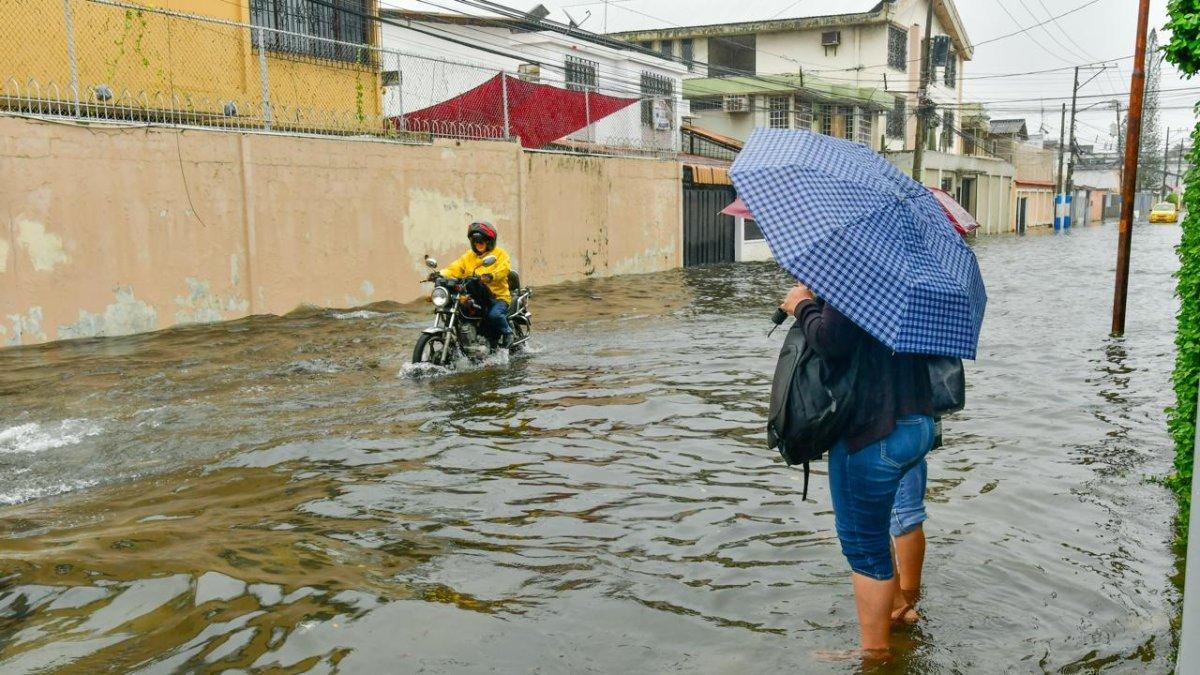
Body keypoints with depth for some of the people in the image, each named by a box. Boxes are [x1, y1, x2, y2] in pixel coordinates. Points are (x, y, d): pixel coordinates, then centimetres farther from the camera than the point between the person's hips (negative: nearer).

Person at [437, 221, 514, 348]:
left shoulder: (500, 254, 2)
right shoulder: (468, 257, 18)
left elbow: (503, 269, -18)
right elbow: (455, 269, 6)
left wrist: (490, 276, -39)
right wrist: (440, 274, -14)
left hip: (497, 296, -5)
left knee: (494, 315, -33)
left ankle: (507, 332, -3)